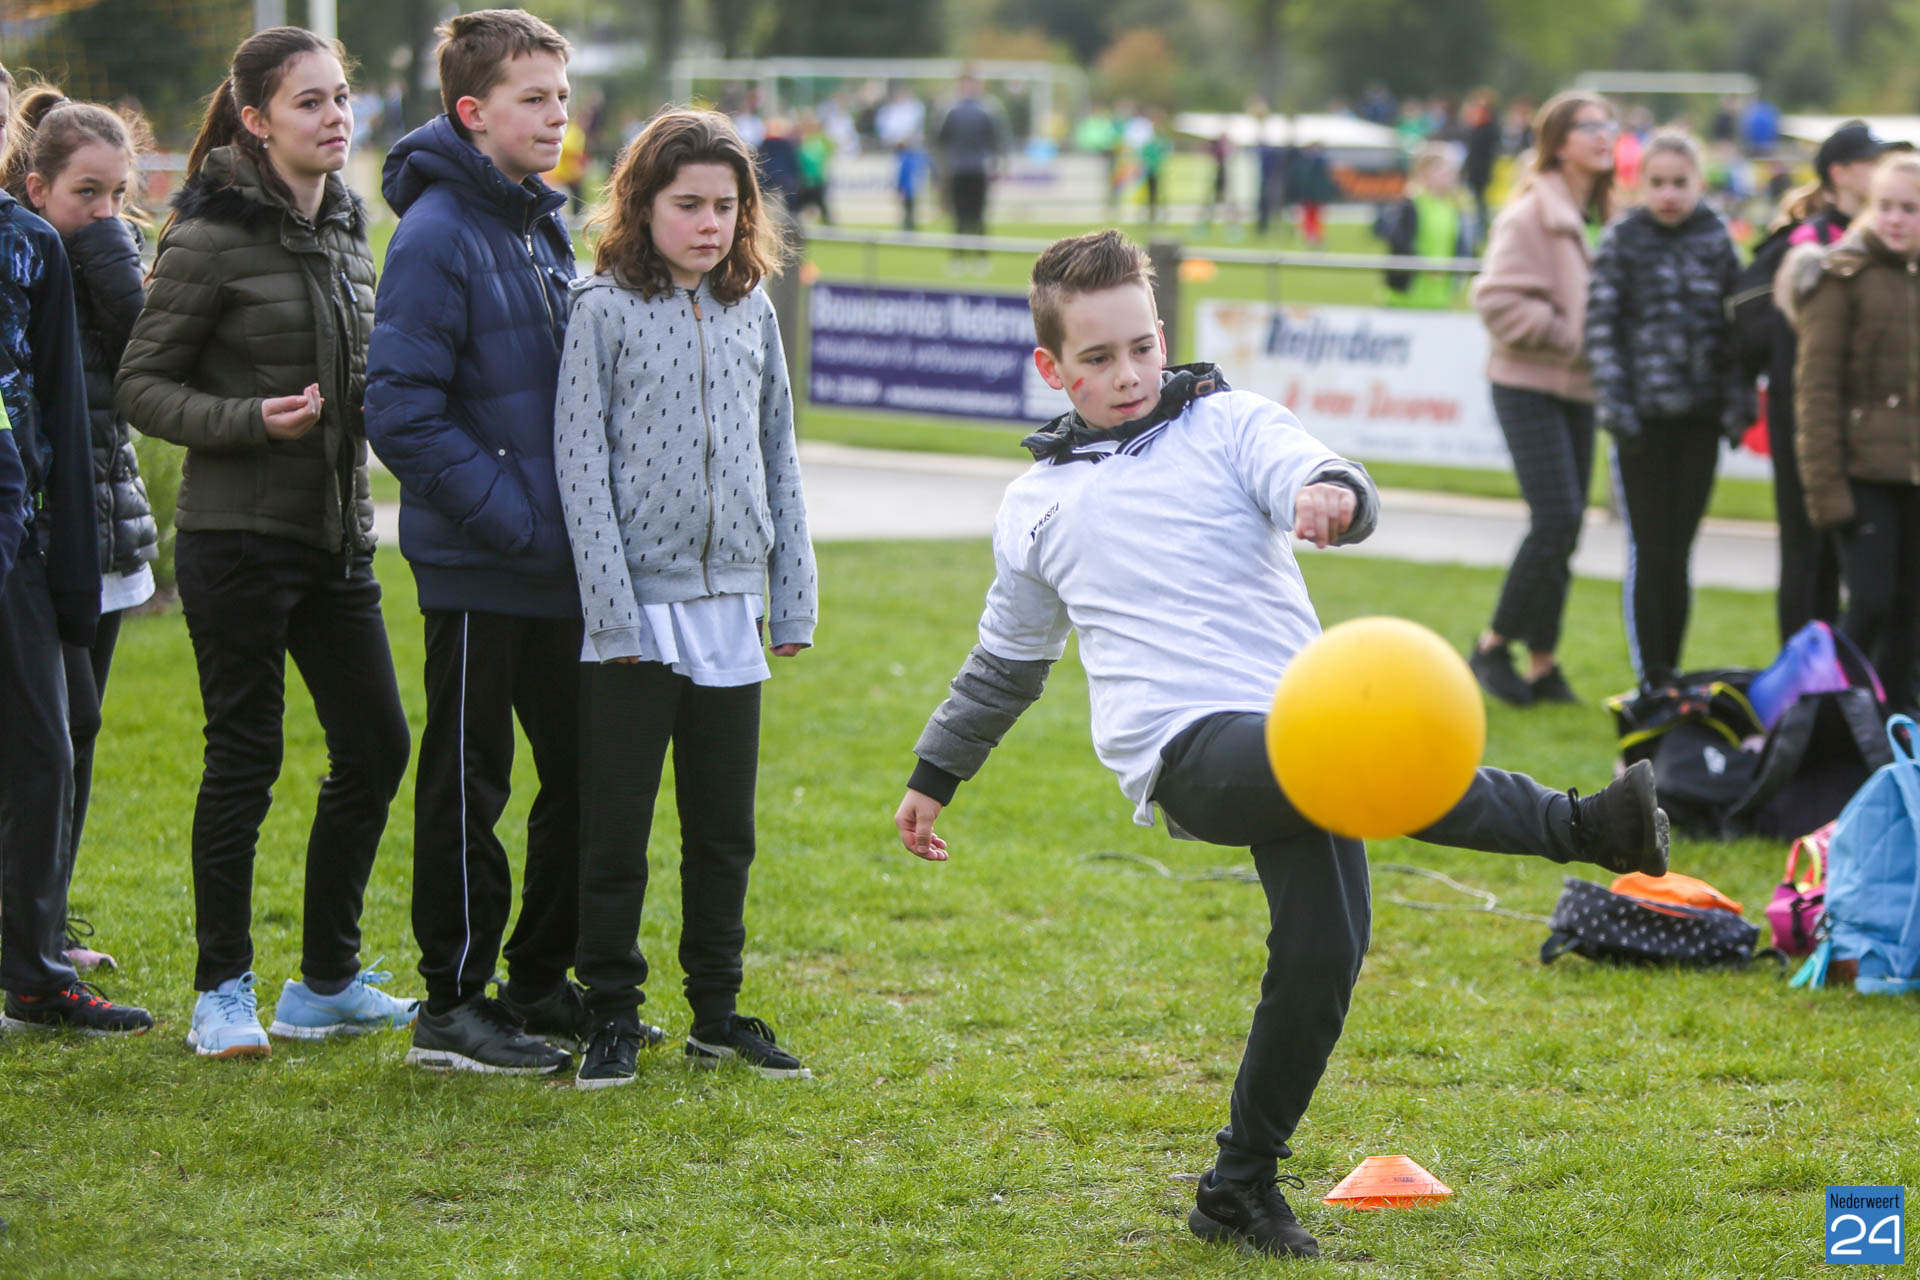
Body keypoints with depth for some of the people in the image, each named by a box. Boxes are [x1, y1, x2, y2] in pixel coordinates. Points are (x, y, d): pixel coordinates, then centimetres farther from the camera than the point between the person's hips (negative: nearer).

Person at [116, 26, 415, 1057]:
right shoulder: (213, 238, -11)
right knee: (244, 760, -2)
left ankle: (327, 982, 18)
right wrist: (250, 420, -21)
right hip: (239, 537, -7)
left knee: (376, 748, 6)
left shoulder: (346, 227, 11)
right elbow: (140, 385, -9)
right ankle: (222, 993, 10)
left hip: (337, 535, 7)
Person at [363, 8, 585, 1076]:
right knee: (468, 786, 0)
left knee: (585, 774, 12)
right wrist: (519, 518, -19)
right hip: (480, 566, -8)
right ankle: (454, 1007, 9)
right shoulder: (439, 234, -14)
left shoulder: (545, 226, 12)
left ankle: (541, 984, 25)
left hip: (560, 563, 8)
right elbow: (403, 415, -19)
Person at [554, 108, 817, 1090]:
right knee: (616, 825, 2)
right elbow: (580, 465, -8)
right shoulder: (605, 310, -5)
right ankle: (613, 1016, 11)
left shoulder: (752, 312, 8)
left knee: (725, 827, 11)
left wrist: (793, 599, 9)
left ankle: (718, 1010, 22)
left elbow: (778, 457, 13)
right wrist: (612, 608, -14)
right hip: (637, 608, -4)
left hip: (729, 607, 4)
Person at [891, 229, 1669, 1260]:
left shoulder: (1228, 424, 14)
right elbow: (1006, 661, 34)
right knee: (1382, 764, -34)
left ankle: (1240, 1186, 6)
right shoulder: (1037, 506, 20)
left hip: (1296, 737, 2)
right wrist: (935, 775, 39)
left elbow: (1306, 473, -7)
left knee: (1321, 953, -12)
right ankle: (1583, 826, -35)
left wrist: (1334, 492, -31)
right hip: (1185, 749, -1)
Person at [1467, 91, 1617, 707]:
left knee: (1566, 526, 7)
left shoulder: (1597, 216, 11)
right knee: (1556, 518, -14)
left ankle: (1542, 664, 14)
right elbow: (1498, 297, -19)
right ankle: (1494, 645, 1)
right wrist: (1569, 338, -17)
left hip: (1579, 388, 7)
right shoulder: (1533, 213, -12)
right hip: (1529, 385, -7)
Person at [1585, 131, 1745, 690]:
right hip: (1644, 415, -2)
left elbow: (1735, 325, 10)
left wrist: (1738, 402, 3)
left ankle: (1671, 674, 17)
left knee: (1678, 553, 8)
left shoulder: (1716, 240, 6)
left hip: (1700, 414, 2)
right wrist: (1615, 406, -11)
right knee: (1649, 552, -2)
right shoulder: (1622, 240, -2)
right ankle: (1651, 682, 2)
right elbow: (1601, 328, -4)